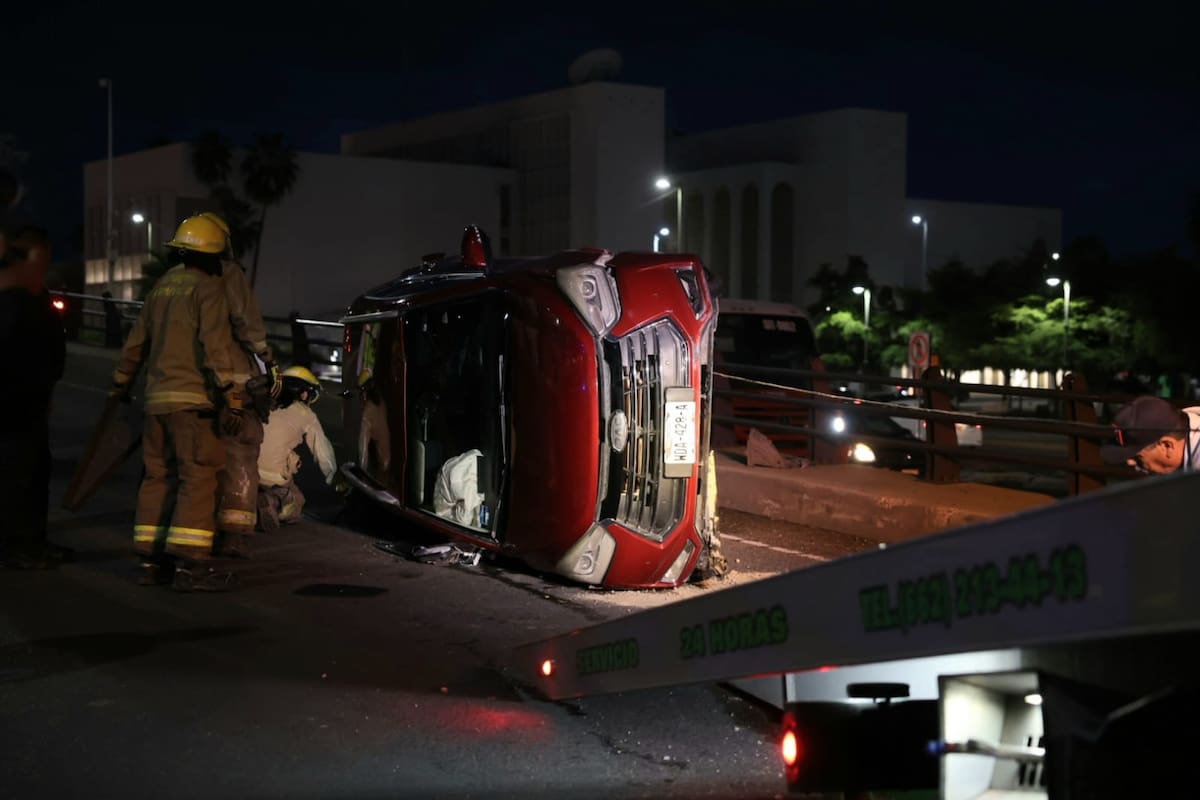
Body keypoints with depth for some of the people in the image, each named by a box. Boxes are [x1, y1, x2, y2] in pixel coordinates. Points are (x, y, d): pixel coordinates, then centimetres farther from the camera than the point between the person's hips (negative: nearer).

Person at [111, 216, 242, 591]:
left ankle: (151, 559, 13)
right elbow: (216, 345, -17)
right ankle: (190, 563, -13)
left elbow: (137, 340, 23)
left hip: (157, 398, 8)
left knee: (158, 476, 11)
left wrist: (122, 381, 35)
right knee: (198, 477, -8)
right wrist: (231, 397, -20)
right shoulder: (207, 287, -7)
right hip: (192, 397, -8)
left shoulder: (161, 286, 16)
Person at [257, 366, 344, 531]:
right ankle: (274, 504, -12)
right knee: (294, 506, 19)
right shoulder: (304, 414, 8)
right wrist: (335, 478, 32)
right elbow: (323, 450, 16)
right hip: (275, 476, -3)